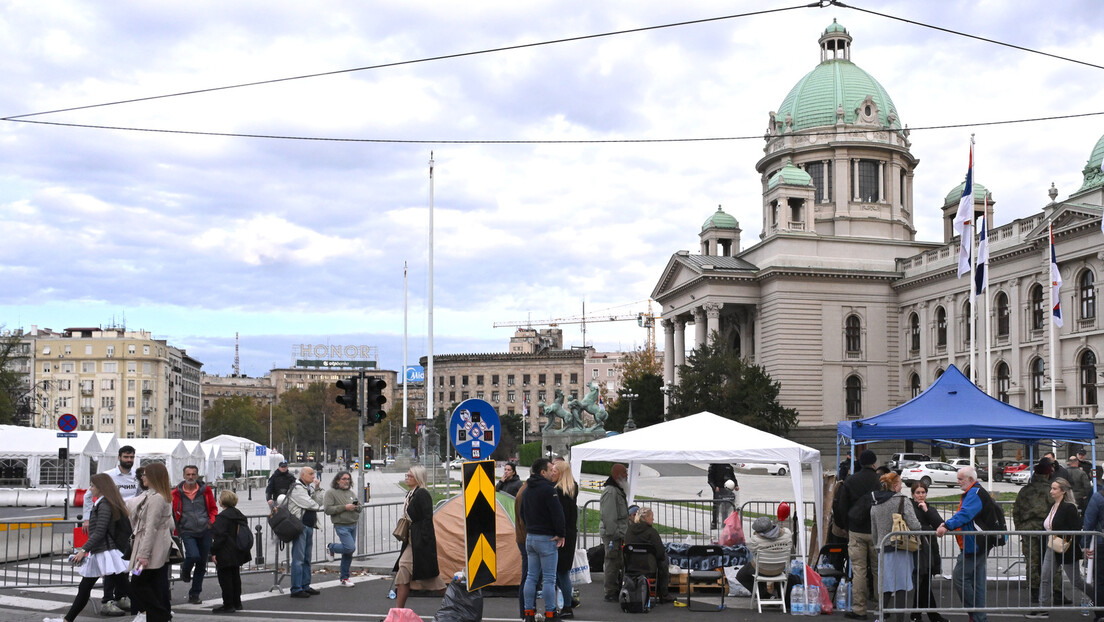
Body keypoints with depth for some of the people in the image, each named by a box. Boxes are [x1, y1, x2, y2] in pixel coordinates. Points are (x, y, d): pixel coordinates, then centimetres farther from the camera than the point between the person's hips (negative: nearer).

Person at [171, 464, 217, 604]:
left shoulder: (205, 490, 5)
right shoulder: (177, 493, 1)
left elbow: (213, 508, 16)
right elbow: (172, 513, 10)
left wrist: (212, 520, -2)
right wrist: (175, 529, 2)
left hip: (205, 531, 3)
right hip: (187, 531, -3)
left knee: (201, 564, 6)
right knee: (193, 555, -25)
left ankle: (194, 594, 19)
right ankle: (185, 570, 12)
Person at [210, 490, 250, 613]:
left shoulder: (222, 517, -16)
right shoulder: (239, 514, 10)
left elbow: (219, 536, -20)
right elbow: (246, 531, 15)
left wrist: (214, 552, -15)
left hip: (226, 554, -9)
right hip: (237, 554, 9)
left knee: (225, 579, -2)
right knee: (235, 577, 17)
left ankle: (228, 605, 0)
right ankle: (237, 603, 24)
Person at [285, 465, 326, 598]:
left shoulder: (308, 488, 19)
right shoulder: (297, 488, -10)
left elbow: (318, 501, 14)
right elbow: (309, 504, -15)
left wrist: (316, 488, 3)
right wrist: (323, 508, 0)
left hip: (309, 526, 10)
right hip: (300, 526, -10)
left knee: (306, 558, 14)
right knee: (298, 558, -9)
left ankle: (305, 586, 20)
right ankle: (296, 589, -9)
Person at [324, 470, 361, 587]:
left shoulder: (351, 493, 15)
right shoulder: (331, 493, -6)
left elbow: (359, 508, 21)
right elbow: (328, 509, -16)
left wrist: (357, 506, -3)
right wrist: (345, 507, -19)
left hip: (353, 525, 7)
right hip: (341, 526, -7)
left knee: (348, 553, 9)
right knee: (350, 548, -18)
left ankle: (343, 578, 19)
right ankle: (331, 547, 10)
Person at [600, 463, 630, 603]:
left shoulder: (618, 490, 18)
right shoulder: (610, 491, -16)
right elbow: (609, 516, -21)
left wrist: (623, 533, 22)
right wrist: (614, 534, -23)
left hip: (618, 533, 10)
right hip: (612, 534, -10)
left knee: (617, 563, 15)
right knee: (613, 562, -7)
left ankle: (616, 590, 23)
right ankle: (610, 593, -3)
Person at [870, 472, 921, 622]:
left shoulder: (874, 505, 11)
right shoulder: (902, 500, -7)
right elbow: (914, 525, -15)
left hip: (884, 550, 5)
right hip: (902, 549, -5)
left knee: (886, 586, 13)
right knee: (901, 587, -1)